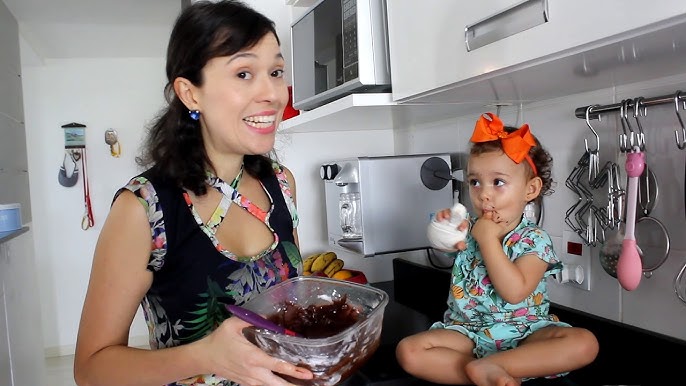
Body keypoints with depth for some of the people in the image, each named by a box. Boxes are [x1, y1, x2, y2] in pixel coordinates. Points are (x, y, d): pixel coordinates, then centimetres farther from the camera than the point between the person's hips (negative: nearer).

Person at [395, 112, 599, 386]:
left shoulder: (535, 240, -8)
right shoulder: (468, 228, 4)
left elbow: (515, 292, -21)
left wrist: (488, 240, -20)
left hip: (524, 333, -1)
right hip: (468, 331, 2)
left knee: (585, 343, -28)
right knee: (408, 351, -21)